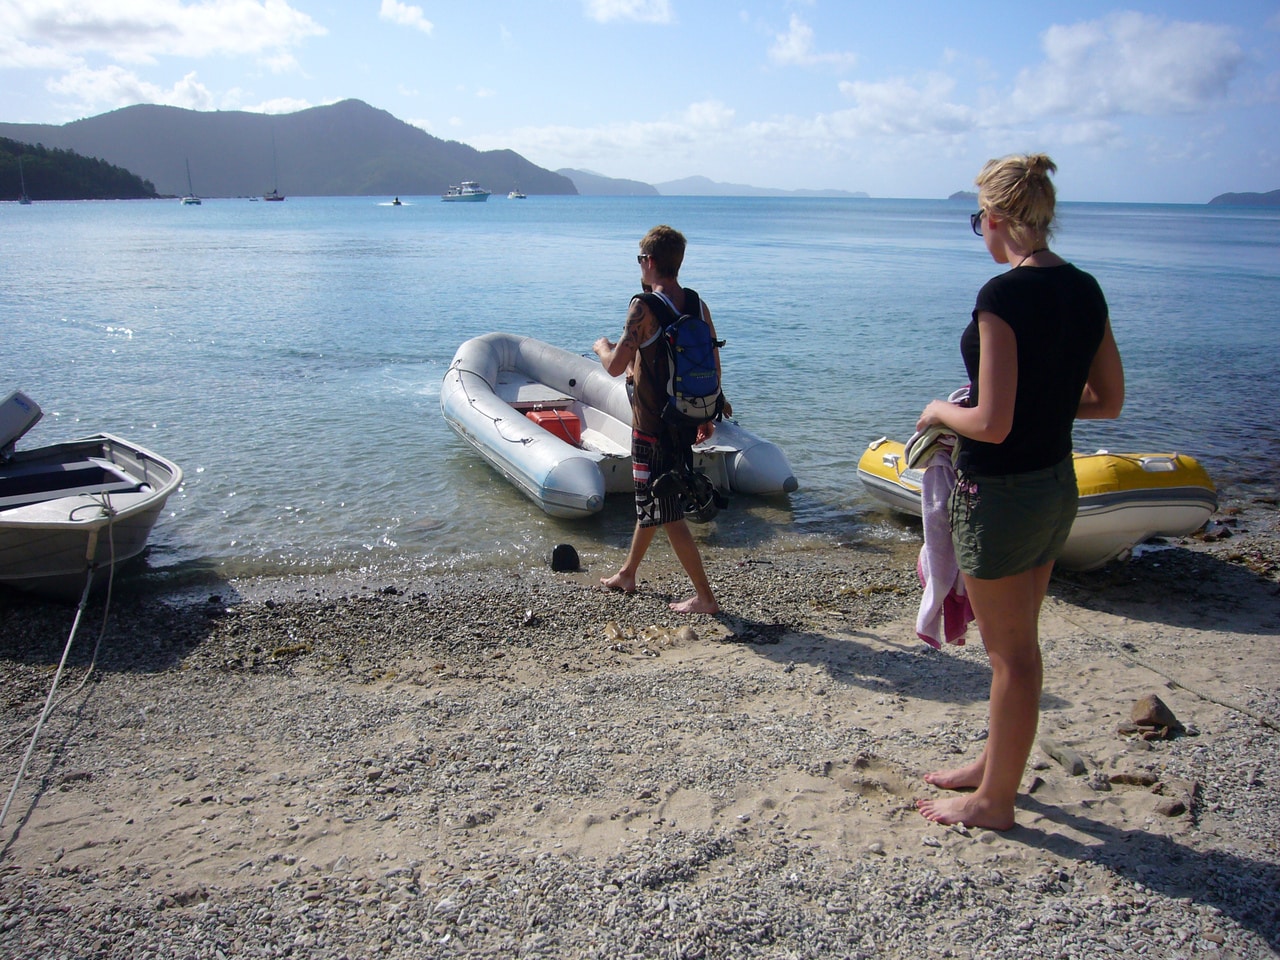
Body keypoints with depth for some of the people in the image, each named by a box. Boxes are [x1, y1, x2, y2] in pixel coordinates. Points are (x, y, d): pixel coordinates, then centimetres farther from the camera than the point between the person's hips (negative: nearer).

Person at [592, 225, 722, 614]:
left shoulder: (644, 306, -17)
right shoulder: (698, 305, 4)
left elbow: (615, 365, -20)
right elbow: (714, 367, 8)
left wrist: (601, 346, 3)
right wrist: (707, 417, 19)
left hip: (652, 427, -8)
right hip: (686, 422, 8)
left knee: (668, 515, 1)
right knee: (651, 501, 23)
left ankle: (705, 597, 5)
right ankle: (627, 574, 39)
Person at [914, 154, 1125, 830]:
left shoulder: (1003, 296, -21)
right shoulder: (1085, 291, 4)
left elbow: (991, 424, -24)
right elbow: (1107, 401, 11)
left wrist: (940, 412, -5)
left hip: (999, 494, -8)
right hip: (1058, 487, 8)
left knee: (1011, 653, 6)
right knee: (1016, 643, 22)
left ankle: (994, 800, 24)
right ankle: (996, 765, 40)